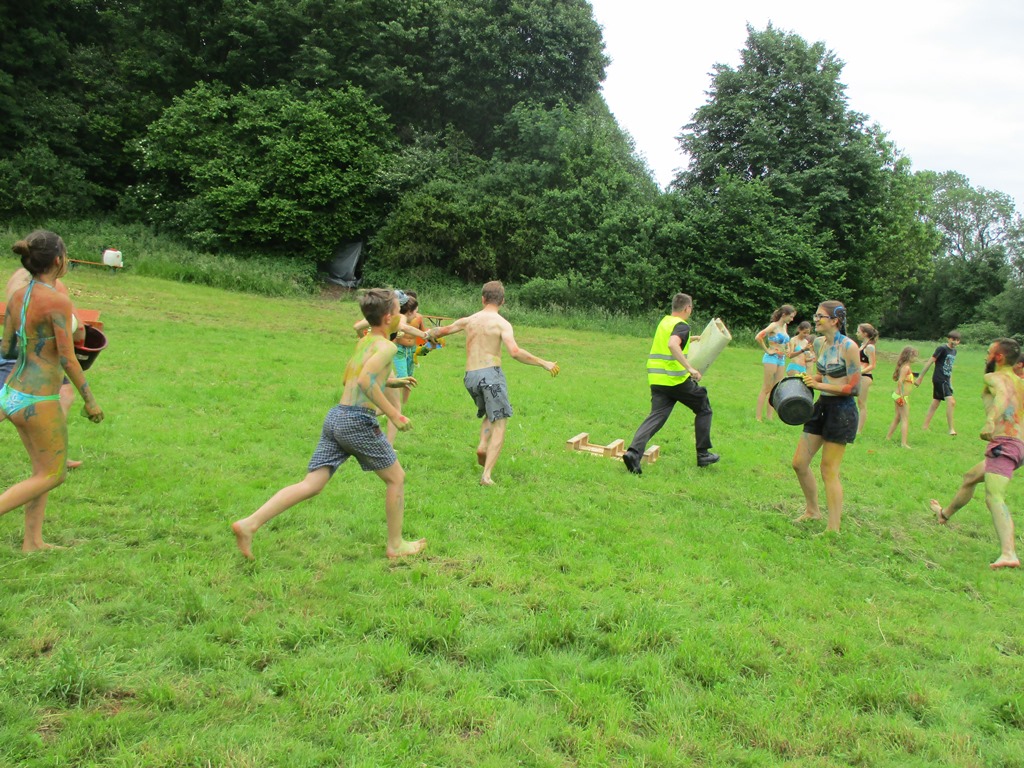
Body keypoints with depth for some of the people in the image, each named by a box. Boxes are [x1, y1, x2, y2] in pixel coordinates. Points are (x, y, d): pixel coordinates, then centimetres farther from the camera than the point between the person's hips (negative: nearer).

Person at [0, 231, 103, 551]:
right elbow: (68, 360, -19)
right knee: (52, 475, 10)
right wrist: (90, 399, -10)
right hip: (39, 402, -8)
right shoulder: (58, 301, -19)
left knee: (43, 469, 20)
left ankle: (33, 541, 25)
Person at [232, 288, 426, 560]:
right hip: (358, 420, -7)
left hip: (335, 416, 8)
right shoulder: (386, 346, -7)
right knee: (396, 478, 11)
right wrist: (394, 415, -18)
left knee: (311, 485, 4)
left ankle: (249, 523, -7)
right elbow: (366, 381, -23)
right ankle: (395, 545, 19)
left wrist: (393, 382, 36)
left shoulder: (362, 342, 19)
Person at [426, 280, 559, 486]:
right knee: (499, 425, -1)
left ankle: (482, 445, 4)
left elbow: (443, 330, 29)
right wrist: (543, 363, -11)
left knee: (490, 415, 30)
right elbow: (515, 352, -19)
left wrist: (428, 334, 51)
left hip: (470, 377, 6)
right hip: (491, 374, -6)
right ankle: (487, 475, -11)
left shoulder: (469, 320, 12)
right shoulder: (501, 323, -5)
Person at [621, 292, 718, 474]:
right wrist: (689, 367, -29)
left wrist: (691, 339, 45)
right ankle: (703, 455, 18)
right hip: (677, 379, -7)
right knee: (703, 409, 15)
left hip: (656, 379, 7)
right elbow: (672, 345, -29)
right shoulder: (682, 325, -9)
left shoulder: (664, 321, 16)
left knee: (656, 416, 0)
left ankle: (633, 452, -22)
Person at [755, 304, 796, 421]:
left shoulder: (785, 326, 11)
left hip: (782, 359, 8)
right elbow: (758, 337, -23)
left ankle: (769, 416, 13)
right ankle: (758, 417, -2)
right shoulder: (774, 326, -12)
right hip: (772, 358, -8)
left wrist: (786, 351, 12)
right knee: (766, 389, -5)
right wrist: (767, 350, -17)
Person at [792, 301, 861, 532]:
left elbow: (853, 386, -16)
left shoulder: (848, 347, -16)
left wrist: (819, 385, -17)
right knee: (799, 463, 10)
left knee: (829, 471, -3)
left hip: (842, 410, -8)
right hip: (822, 407, 8)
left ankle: (833, 529, 8)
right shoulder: (819, 343, 7)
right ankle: (813, 510, 31)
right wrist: (809, 379, 2)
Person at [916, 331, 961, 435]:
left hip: (946, 381, 9)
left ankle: (925, 426, 18)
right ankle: (951, 429, -15)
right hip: (939, 379, -9)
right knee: (951, 402, -17)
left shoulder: (954, 351, 13)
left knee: (935, 403, 11)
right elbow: (930, 362, -12)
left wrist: (950, 383, 22)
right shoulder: (942, 349, -11)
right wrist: (920, 377, -13)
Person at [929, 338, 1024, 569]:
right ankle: (945, 514, 51)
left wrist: (990, 421, -45)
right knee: (970, 477, 29)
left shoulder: (994, 377, -5)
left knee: (994, 498, -22)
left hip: (1003, 444, -9)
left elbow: (1003, 395, -27)